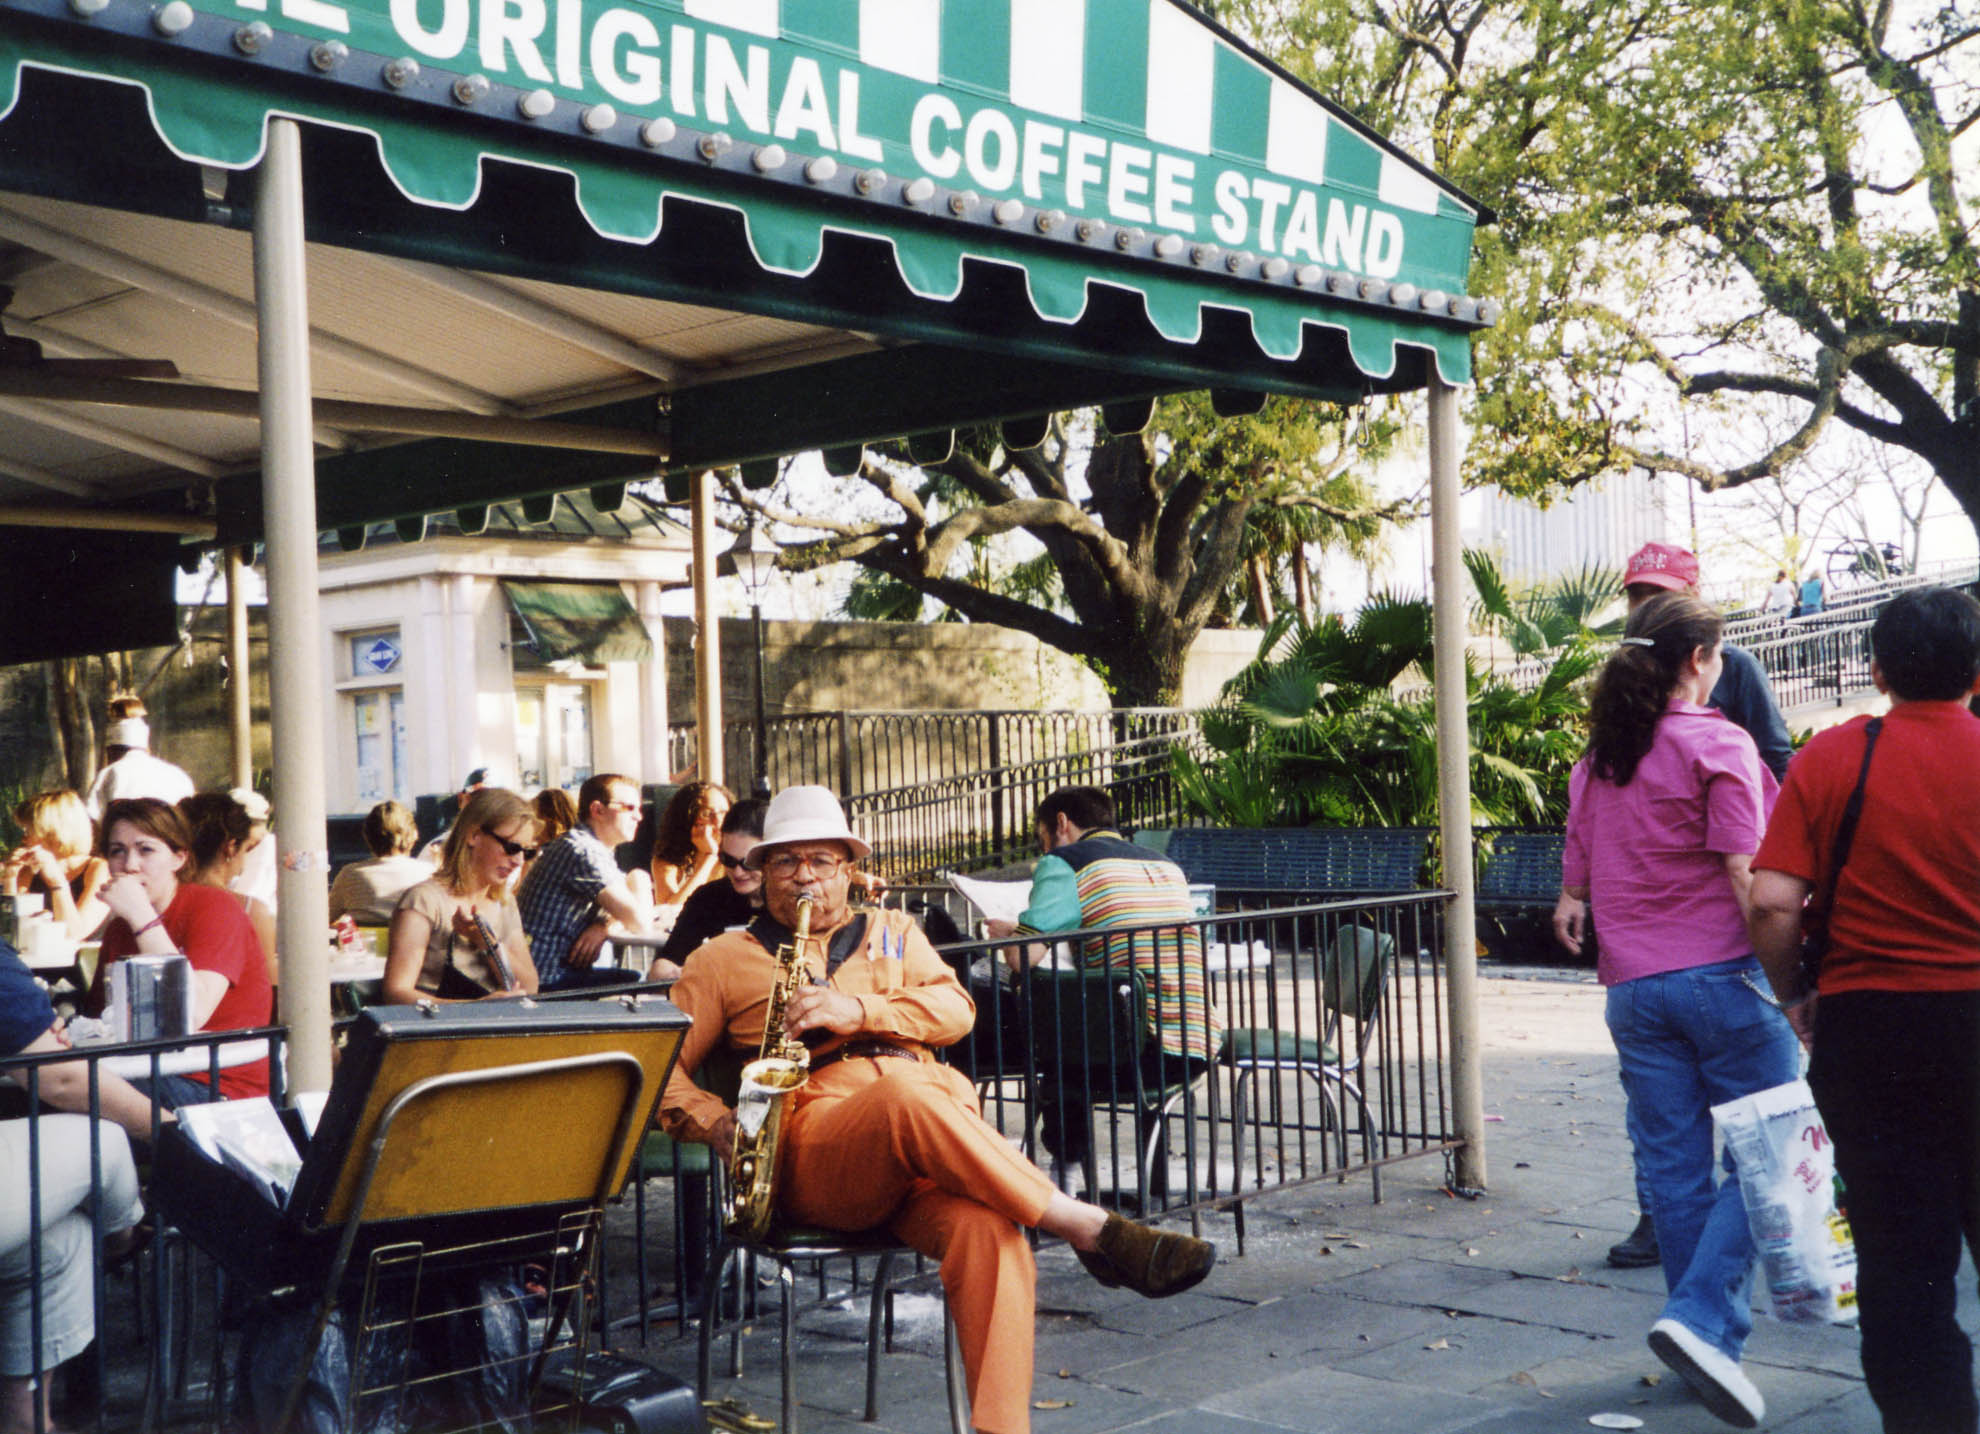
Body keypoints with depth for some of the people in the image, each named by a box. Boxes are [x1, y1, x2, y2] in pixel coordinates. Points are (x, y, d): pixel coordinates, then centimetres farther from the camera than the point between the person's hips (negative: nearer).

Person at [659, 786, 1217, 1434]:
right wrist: (718, 1123, -4)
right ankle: (1091, 1229, -35)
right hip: (818, 1147, -3)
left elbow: (956, 1009, 13)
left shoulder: (892, 930, 29)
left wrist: (857, 1010, -3)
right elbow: (660, 1064, 16)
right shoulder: (725, 959, 22)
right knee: (908, 1095, -39)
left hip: (939, 1135, 3)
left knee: (988, 1230, -34)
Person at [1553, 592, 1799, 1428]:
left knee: (1672, 1165, 9)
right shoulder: (1717, 744, -7)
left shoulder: (1596, 760, 11)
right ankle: (1702, 1319, -13)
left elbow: (1579, 878, 14)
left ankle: (1708, 1335, 17)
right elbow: (1745, 874, -13)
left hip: (1634, 986, 6)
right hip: (1721, 974, -6)